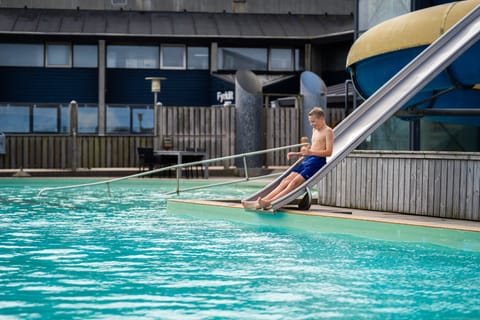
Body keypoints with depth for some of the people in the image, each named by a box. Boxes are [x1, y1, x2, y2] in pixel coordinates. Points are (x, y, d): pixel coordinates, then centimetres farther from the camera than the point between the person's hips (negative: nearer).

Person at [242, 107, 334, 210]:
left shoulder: (328, 131, -5)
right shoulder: (314, 130, 22)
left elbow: (329, 152, -15)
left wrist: (310, 152, -26)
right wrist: (296, 154, 15)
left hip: (317, 161, -8)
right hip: (307, 160, 8)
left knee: (295, 182, -23)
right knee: (286, 181, -7)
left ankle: (269, 202, -36)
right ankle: (260, 202, -20)